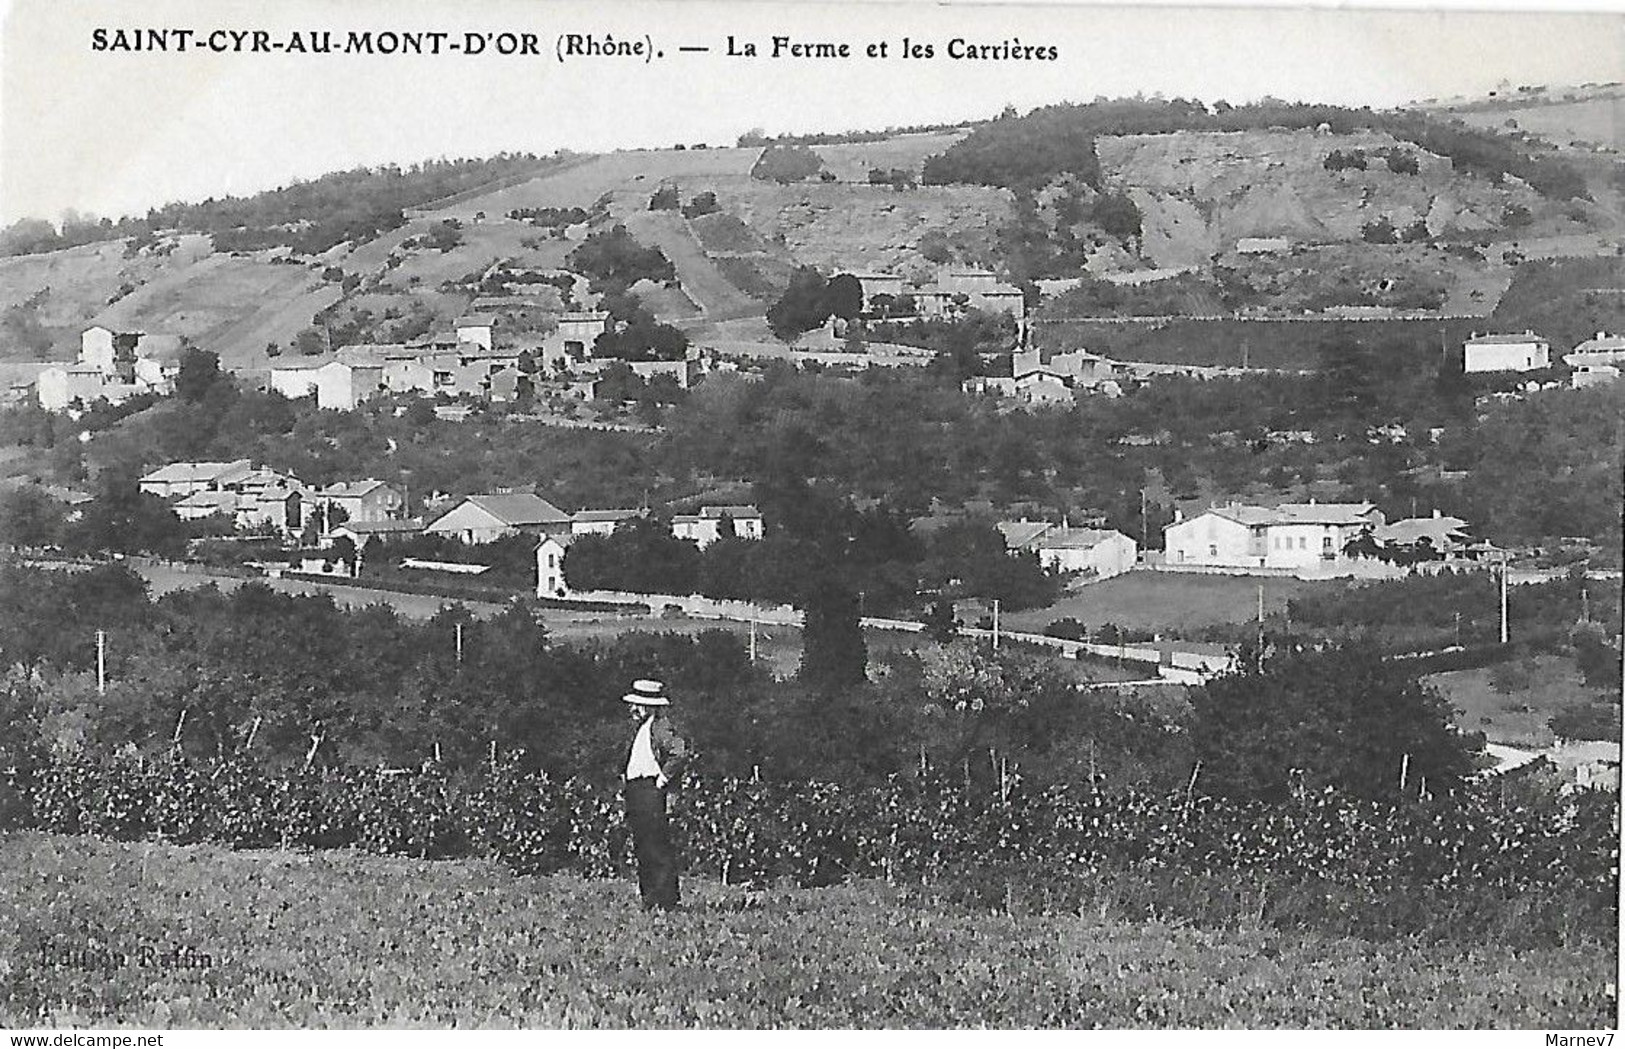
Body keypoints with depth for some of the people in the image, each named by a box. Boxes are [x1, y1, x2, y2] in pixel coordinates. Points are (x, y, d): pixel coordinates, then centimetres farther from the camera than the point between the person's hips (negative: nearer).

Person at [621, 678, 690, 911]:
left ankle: (664, 902, -7)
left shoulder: (660, 728, -12)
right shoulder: (642, 728, 18)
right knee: (642, 849, 12)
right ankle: (649, 899, 18)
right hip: (637, 793, 10)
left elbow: (681, 753, -26)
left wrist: (664, 778, -18)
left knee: (658, 852, -9)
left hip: (650, 793, -10)